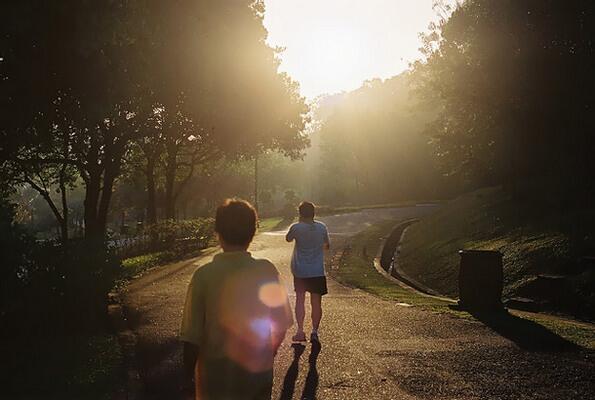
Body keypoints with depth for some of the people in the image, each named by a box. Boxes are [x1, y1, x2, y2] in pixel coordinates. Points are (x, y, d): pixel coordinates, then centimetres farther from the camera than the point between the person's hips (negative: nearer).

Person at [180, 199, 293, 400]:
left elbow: (191, 336, -14)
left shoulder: (204, 275, -17)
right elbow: (281, 325, -3)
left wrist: (189, 371, 2)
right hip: (258, 376, 1)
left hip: (216, 378, -1)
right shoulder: (267, 271, -11)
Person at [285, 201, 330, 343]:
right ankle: (314, 331, 10)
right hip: (317, 271, 1)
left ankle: (300, 330, 1)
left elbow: (288, 238, 10)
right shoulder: (322, 227, -4)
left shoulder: (296, 227, -11)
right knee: (316, 302, 10)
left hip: (300, 271, -1)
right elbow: (327, 246, 10)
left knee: (300, 300, 9)